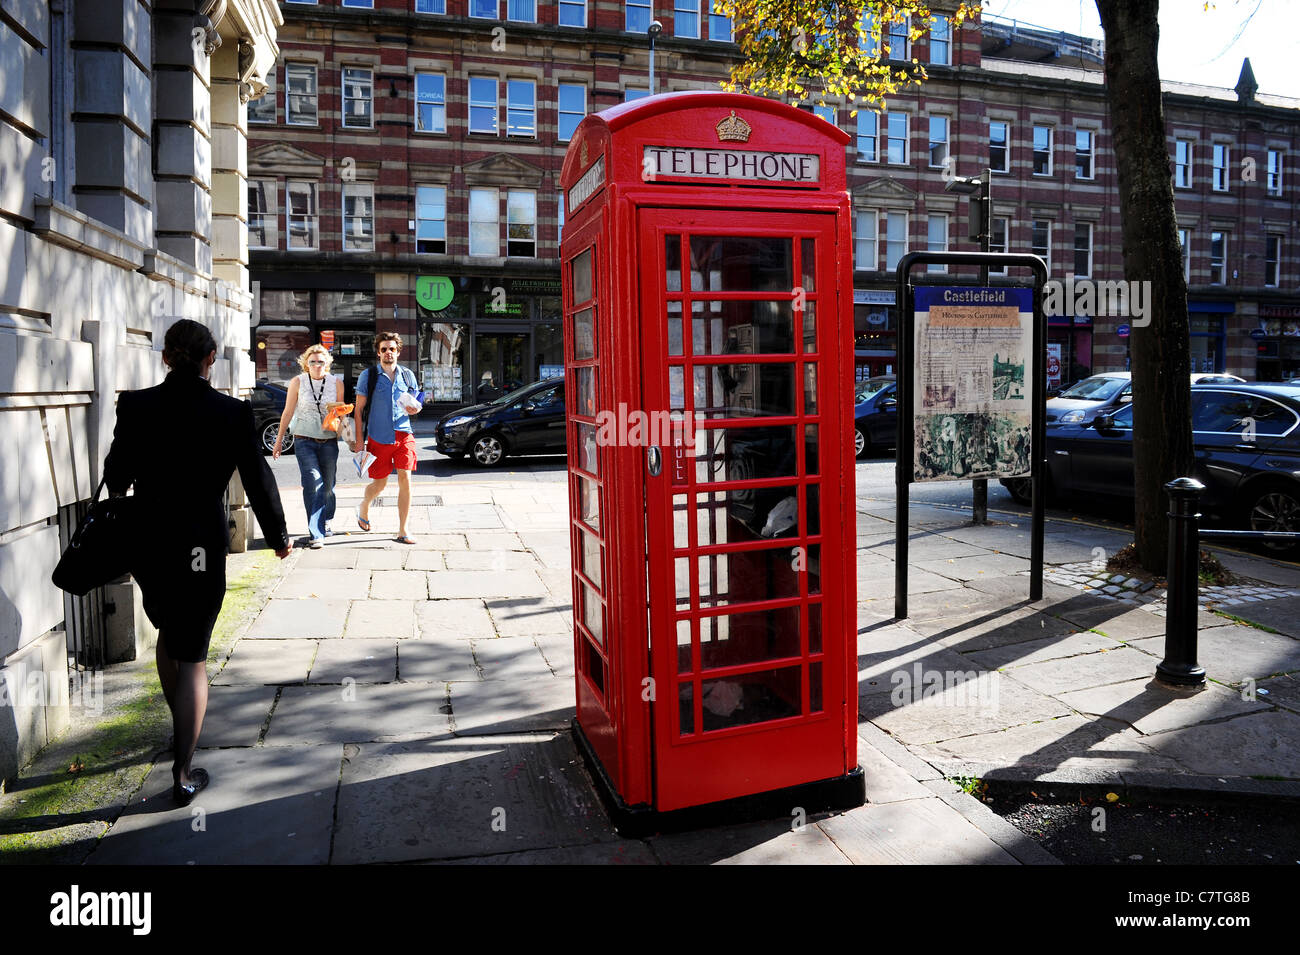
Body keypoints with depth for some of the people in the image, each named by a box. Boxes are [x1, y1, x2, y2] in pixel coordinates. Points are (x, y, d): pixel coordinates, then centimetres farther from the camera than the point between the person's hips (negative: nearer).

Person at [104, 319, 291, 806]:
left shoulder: (136, 406, -7)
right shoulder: (232, 413, -12)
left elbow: (116, 478, 0)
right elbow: (259, 481, -6)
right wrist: (278, 536, 9)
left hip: (147, 545, 3)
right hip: (202, 548, -3)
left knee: (168, 632, 28)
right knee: (192, 657, 7)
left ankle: (180, 728, 45)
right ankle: (183, 774, 11)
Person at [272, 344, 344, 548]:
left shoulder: (336, 383, 4)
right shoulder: (298, 382, 1)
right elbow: (288, 413, 6)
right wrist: (278, 441, 8)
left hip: (329, 441, 2)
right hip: (304, 440, -2)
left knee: (328, 485, 8)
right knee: (313, 484, -14)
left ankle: (325, 522, 36)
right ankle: (316, 534, -12)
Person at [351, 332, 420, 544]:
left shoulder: (408, 375, 10)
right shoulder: (368, 376, 2)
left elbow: (415, 404, 19)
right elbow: (359, 410, 2)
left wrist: (414, 408, -6)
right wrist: (359, 439, -4)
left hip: (403, 435, 2)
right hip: (378, 438, -2)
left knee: (405, 479, -8)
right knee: (379, 484, 5)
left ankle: (402, 531, 0)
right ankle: (363, 508, 39)